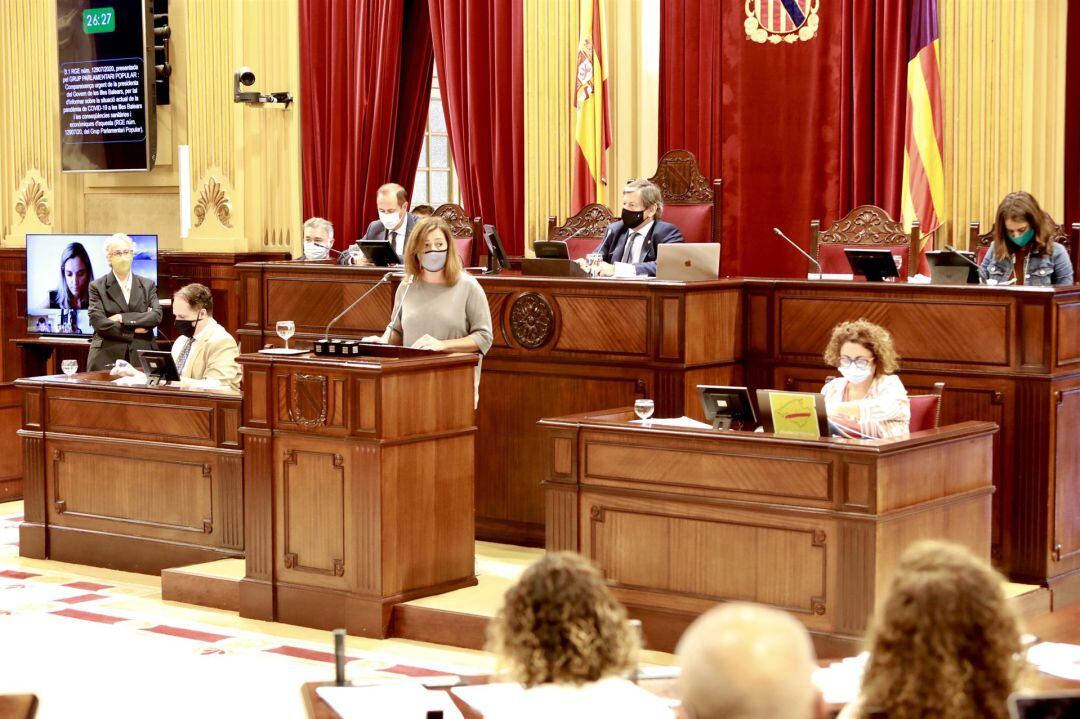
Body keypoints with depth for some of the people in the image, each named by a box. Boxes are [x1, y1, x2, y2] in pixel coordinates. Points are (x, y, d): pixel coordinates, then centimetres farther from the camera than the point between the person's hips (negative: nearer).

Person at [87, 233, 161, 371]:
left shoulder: (148, 285, 13)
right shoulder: (97, 286, 6)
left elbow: (157, 316, -1)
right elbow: (98, 322, -6)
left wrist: (123, 318, -9)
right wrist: (133, 331, -6)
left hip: (140, 358, 2)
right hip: (107, 358, -2)